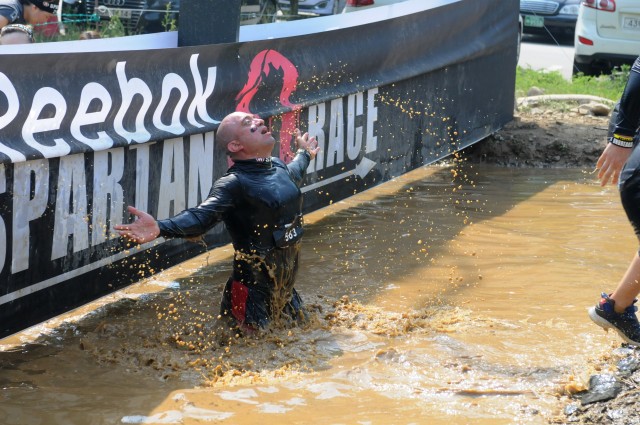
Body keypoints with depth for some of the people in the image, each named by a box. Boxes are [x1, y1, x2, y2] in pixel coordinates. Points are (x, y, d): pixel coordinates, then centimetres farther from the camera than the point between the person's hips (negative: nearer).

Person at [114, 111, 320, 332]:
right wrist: (160, 227, -57)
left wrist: (304, 154, 48)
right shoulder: (235, 183, -22)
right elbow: (202, 216, -38)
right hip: (256, 286, -7)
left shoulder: (279, 167, 2)